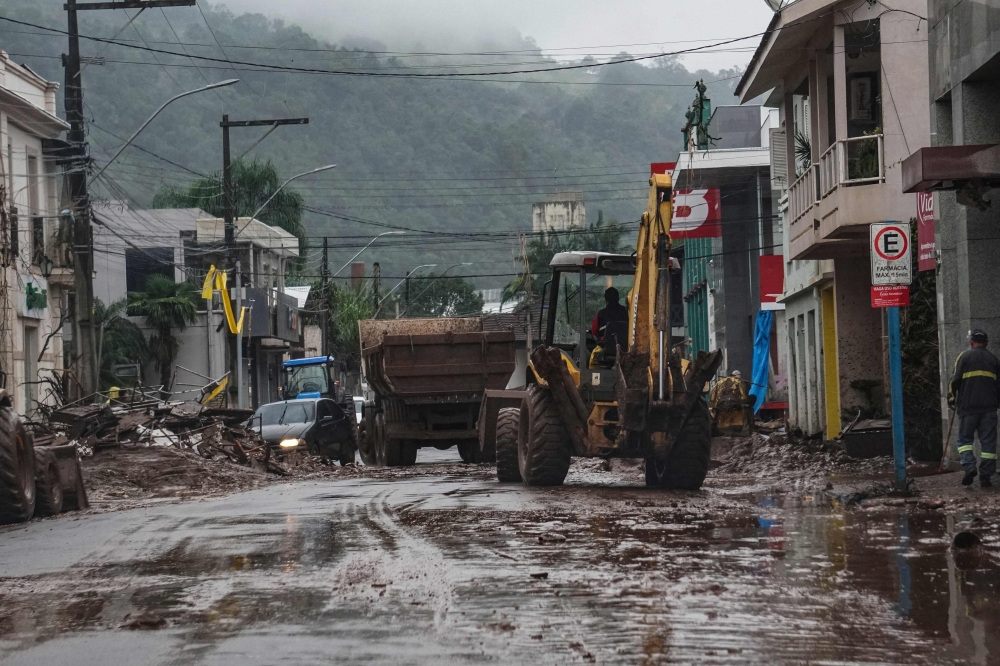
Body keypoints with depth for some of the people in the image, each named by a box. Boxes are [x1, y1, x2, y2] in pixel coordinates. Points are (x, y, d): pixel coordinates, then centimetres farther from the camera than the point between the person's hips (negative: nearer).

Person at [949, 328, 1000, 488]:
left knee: (965, 438, 7)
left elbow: (956, 380, -4)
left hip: (968, 406, -2)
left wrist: (951, 398, 8)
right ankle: (985, 476, 1)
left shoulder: (964, 357, 2)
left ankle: (969, 466, -15)